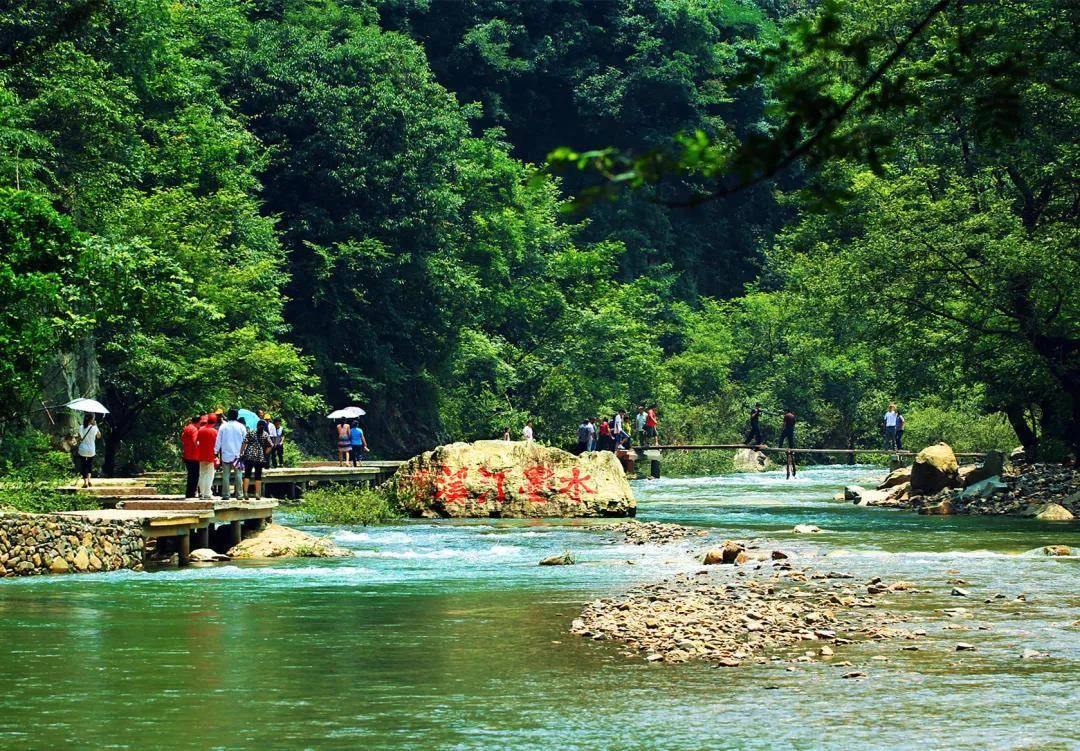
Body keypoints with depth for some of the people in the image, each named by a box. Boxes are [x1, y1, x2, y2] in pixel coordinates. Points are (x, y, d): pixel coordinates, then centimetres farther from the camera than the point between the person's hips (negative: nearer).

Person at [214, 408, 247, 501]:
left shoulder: (223, 426, -1)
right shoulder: (241, 427, -2)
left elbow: (218, 441, 2)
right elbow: (245, 441, 4)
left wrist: (216, 451, 9)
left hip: (226, 455, 0)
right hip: (238, 454, 0)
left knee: (226, 475, 3)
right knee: (238, 475, 3)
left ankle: (226, 494, 0)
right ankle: (239, 494, 0)